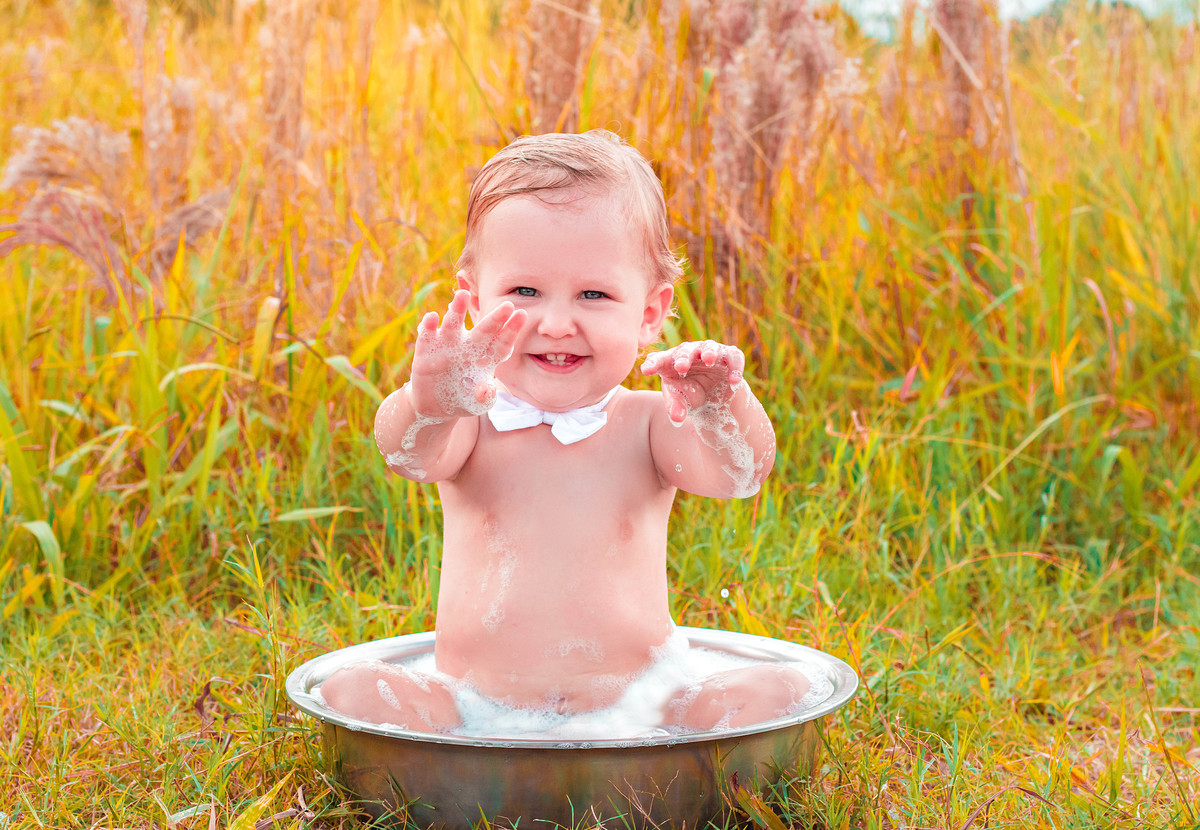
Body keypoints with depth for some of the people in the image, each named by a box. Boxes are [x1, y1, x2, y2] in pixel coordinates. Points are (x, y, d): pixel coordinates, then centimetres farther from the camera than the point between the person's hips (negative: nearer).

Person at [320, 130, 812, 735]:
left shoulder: (648, 426, -3)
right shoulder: (469, 424, -5)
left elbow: (738, 474, -21)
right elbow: (410, 456, -27)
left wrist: (723, 411, -44)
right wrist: (428, 406, -51)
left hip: (635, 709, 0)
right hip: (471, 708, 0)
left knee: (779, 689, -19)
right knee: (350, 690, -22)